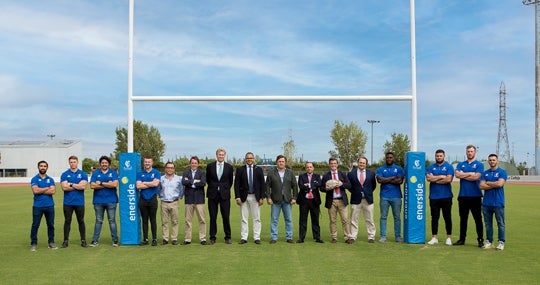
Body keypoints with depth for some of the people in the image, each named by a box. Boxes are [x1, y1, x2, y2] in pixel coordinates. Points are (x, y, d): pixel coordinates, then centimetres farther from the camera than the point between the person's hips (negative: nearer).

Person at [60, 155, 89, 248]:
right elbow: (64, 187, -9)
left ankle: (83, 240, 12)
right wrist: (77, 186, -7)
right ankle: (66, 240, 11)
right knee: (67, 221, 5)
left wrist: (71, 184, -7)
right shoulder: (64, 174, 5)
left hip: (79, 202, 0)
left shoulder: (83, 174, 4)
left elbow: (83, 186, -11)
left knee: (81, 221, 5)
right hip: (68, 203, 0)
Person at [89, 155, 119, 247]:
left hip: (111, 201, -1)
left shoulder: (113, 173, 5)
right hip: (98, 201, 1)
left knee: (112, 220, 1)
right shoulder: (95, 173, 9)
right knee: (98, 221, 6)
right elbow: (92, 185, -5)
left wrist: (101, 183, -8)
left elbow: (115, 184, -11)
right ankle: (95, 240, 10)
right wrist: (108, 184, -9)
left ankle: (115, 240, 5)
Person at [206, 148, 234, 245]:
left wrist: (226, 189, 10)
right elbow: (207, 179, 15)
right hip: (212, 194, 1)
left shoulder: (229, 167, 3)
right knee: (212, 217, 3)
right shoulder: (210, 166, 4)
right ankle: (212, 237, 11)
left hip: (224, 194, 0)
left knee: (226, 217, 0)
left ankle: (228, 237, 10)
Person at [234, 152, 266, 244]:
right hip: (244, 197, 0)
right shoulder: (240, 169, 4)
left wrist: (262, 197, -3)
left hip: (255, 197, 0)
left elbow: (262, 184, 4)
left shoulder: (259, 170, 6)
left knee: (256, 218, 3)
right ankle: (244, 238, 9)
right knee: (244, 219, 4)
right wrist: (237, 197, -7)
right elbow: (236, 184, 1)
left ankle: (257, 238, 8)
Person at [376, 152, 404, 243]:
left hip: (396, 196, 0)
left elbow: (400, 181, -7)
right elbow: (379, 180, -9)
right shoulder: (381, 169, 9)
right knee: (383, 216, 1)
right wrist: (393, 178, -7)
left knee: (397, 217, 3)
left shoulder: (399, 169, 8)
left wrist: (386, 180, -6)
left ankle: (398, 236, 8)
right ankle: (383, 236, 4)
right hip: (384, 196, 0)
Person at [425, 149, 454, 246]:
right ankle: (434, 237, 11)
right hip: (434, 197, 2)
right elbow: (428, 178, -8)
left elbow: (449, 179, -13)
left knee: (447, 217, 4)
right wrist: (441, 177, -10)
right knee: (434, 217, 6)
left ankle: (449, 237, 11)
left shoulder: (449, 167, 2)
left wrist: (435, 179, -7)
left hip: (446, 197, -2)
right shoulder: (431, 167, 9)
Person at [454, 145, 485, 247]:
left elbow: (476, 177, -12)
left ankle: (480, 240, 6)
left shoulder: (479, 165, 3)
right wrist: (470, 174, -9)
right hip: (463, 196, 3)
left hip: (475, 196, -3)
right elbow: (457, 174, -5)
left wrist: (463, 175, -5)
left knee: (478, 219, 0)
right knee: (463, 218, 9)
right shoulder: (461, 164, 13)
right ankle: (462, 239, 16)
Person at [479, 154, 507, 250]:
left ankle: (501, 242, 7)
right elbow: (482, 186, -1)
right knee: (488, 223, 10)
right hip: (486, 202, 4)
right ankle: (489, 241, 17)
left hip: (498, 203, -4)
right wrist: (495, 184, -8)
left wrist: (488, 183, -3)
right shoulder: (485, 173, 11)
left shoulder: (502, 172, 0)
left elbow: (500, 183, -16)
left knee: (500, 223, 0)